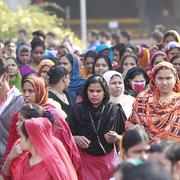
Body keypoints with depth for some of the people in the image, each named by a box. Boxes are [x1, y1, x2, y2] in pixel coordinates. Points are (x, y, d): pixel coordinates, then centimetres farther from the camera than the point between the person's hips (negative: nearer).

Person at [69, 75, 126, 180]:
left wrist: (116, 138, -18)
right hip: (85, 160, 0)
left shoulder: (115, 110, -2)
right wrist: (76, 139, -15)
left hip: (108, 161, 0)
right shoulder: (78, 110, 0)